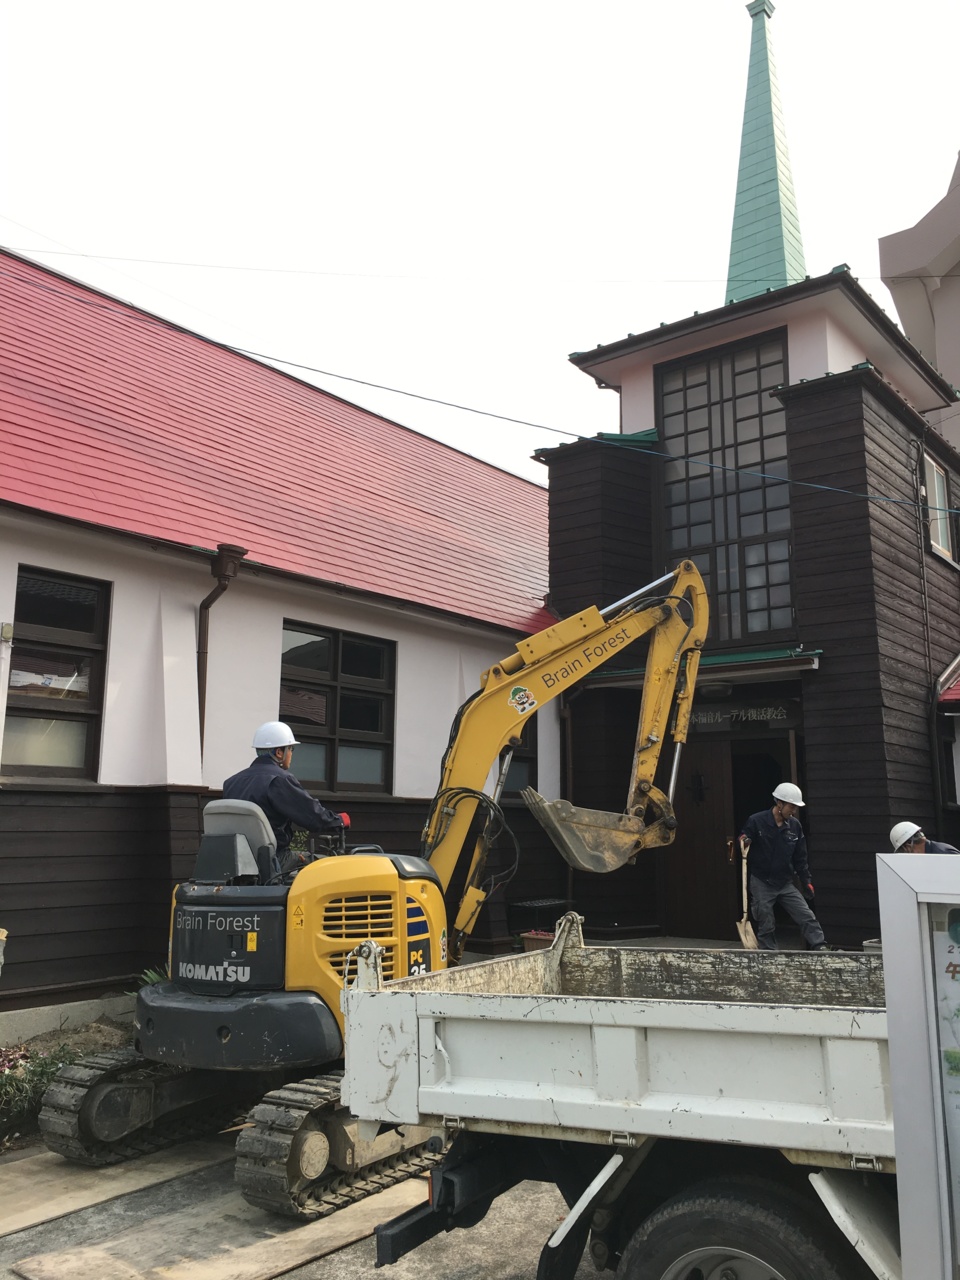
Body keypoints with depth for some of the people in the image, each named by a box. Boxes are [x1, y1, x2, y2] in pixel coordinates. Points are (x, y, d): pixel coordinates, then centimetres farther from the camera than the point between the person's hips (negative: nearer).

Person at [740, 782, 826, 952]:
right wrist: (743, 844, -29)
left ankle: (821, 948, -2)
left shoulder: (795, 826, 0)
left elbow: (800, 857, 9)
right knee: (766, 925, 4)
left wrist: (806, 881, 7)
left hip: (785, 883, 4)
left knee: (807, 917, -5)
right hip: (761, 883, -3)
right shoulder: (756, 821, -13)